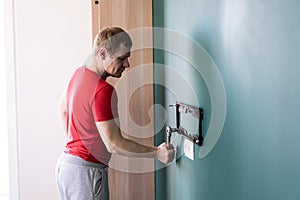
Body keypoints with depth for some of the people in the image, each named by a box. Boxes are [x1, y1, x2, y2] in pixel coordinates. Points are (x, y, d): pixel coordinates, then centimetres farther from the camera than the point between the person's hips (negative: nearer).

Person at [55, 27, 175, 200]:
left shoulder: (79, 73, 5)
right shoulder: (103, 90, -25)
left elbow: (63, 106, 22)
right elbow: (114, 144, -26)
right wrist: (157, 153, -20)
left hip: (66, 163, 10)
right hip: (86, 172, -10)